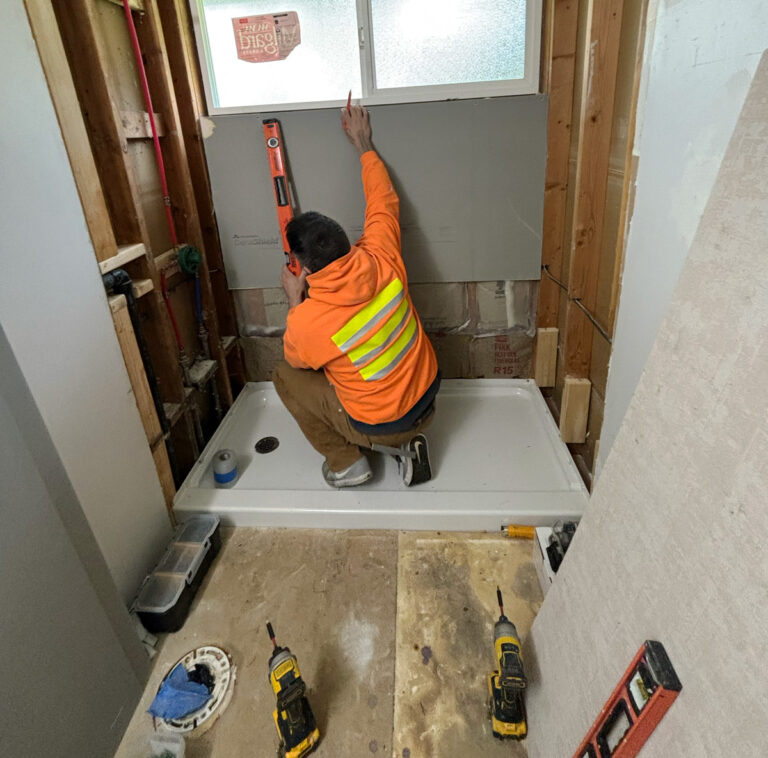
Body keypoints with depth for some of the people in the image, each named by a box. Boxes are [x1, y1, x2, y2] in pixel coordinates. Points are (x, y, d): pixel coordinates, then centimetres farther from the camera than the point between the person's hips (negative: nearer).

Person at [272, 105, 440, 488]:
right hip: (427, 396, 5)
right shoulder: (381, 260, -18)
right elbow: (384, 199, 3)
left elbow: (295, 359, -1)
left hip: (380, 425, -5)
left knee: (285, 376, 11)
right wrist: (364, 144, 14)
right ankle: (404, 444, 18)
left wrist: (294, 300, 6)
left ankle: (345, 462, 15)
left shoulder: (305, 323, -27)